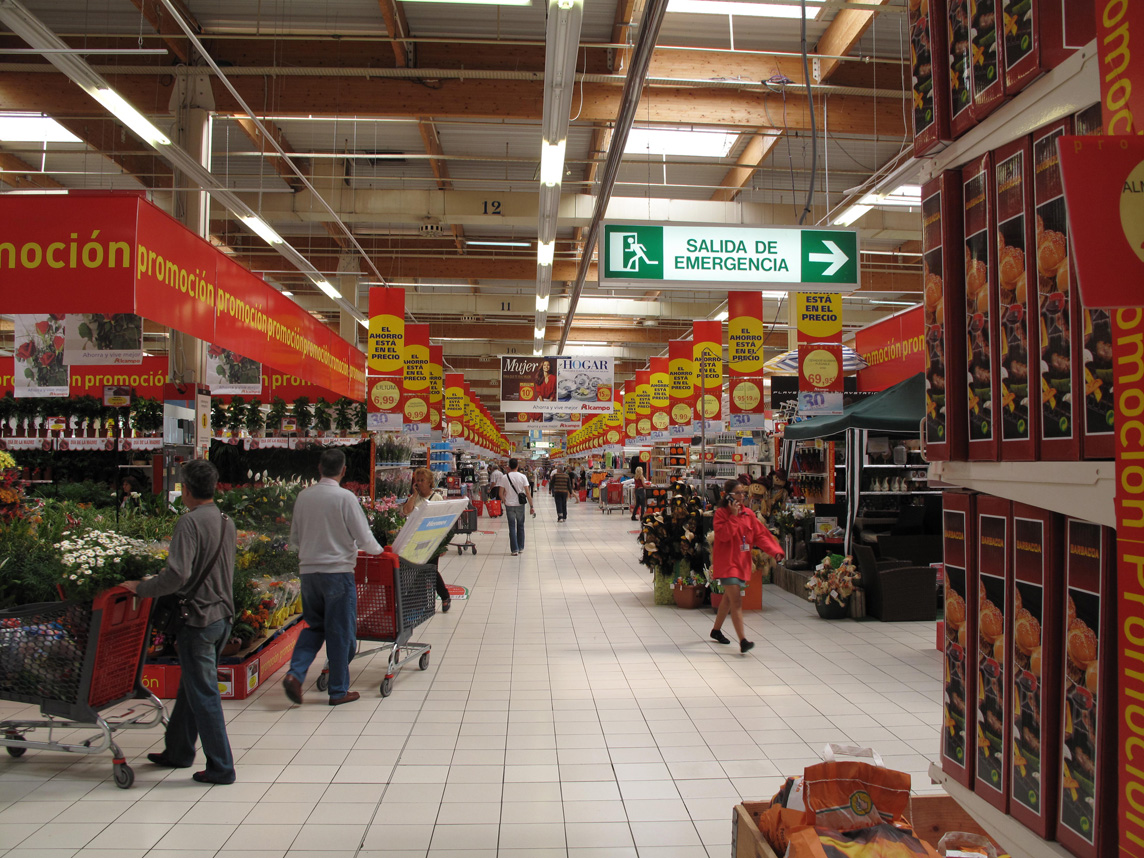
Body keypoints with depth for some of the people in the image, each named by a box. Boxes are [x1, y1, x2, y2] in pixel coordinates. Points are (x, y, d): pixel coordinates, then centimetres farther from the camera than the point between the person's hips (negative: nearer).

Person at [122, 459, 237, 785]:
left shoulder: (190, 522, -16)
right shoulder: (227, 522, 9)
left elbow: (178, 575, -25)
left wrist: (142, 587, -9)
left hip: (199, 618, -8)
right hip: (223, 616, 8)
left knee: (203, 694, 0)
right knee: (190, 687, 21)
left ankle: (220, 767, 6)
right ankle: (177, 751, 34)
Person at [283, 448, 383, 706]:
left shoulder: (303, 496, 4)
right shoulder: (345, 498, -11)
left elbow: (294, 538, 14)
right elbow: (364, 539, -9)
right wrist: (378, 550, 11)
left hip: (308, 570, 5)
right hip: (338, 571, -5)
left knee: (314, 626, 19)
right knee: (340, 632, 5)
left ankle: (295, 673, 1)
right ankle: (339, 691, 13)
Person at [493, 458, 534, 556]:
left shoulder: (504, 477, -5)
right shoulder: (522, 477, -6)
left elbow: (501, 493, -3)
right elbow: (528, 493, -7)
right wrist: (531, 506, -2)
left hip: (509, 505, -1)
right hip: (520, 505, 1)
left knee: (512, 527, 4)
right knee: (520, 526, 16)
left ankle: (514, 549, 0)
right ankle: (520, 547, 23)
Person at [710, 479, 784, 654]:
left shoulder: (748, 514, 8)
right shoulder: (721, 513, -9)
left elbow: (760, 534, 5)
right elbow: (724, 534, -22)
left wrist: (775, 550, -8)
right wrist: (734, 515, -21)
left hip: (742, 562, 7)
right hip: (726, 562, -7)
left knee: (728, 599, 19)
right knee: (736, 599, -16)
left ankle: (716, 630, 37)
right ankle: (743, 641, -20)